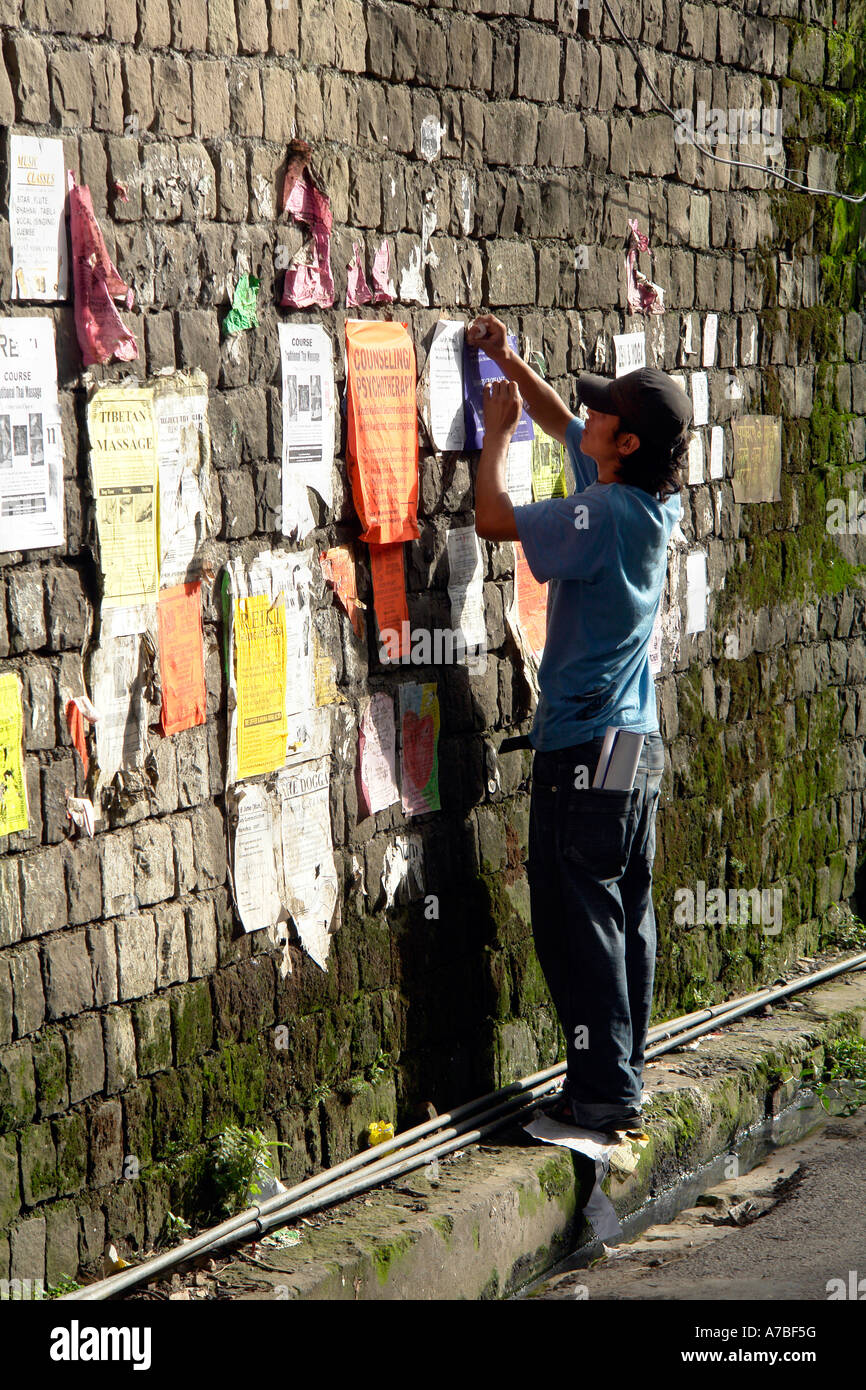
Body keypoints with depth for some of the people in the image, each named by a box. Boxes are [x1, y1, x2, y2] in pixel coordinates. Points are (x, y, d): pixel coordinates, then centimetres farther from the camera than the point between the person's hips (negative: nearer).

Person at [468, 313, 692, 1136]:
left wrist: (498, 431, 0)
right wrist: (510, 364, 16)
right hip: (638, 742, 9)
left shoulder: (601, 516, -20)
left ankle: (603, 1093, -2)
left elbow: (492, 518, -12)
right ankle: (624, 1077, 21)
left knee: (578, 922, -4)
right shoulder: (649, 502, 6)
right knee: (627, 917, 13)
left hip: (585, 752, -9)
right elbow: (562, 426, 21)